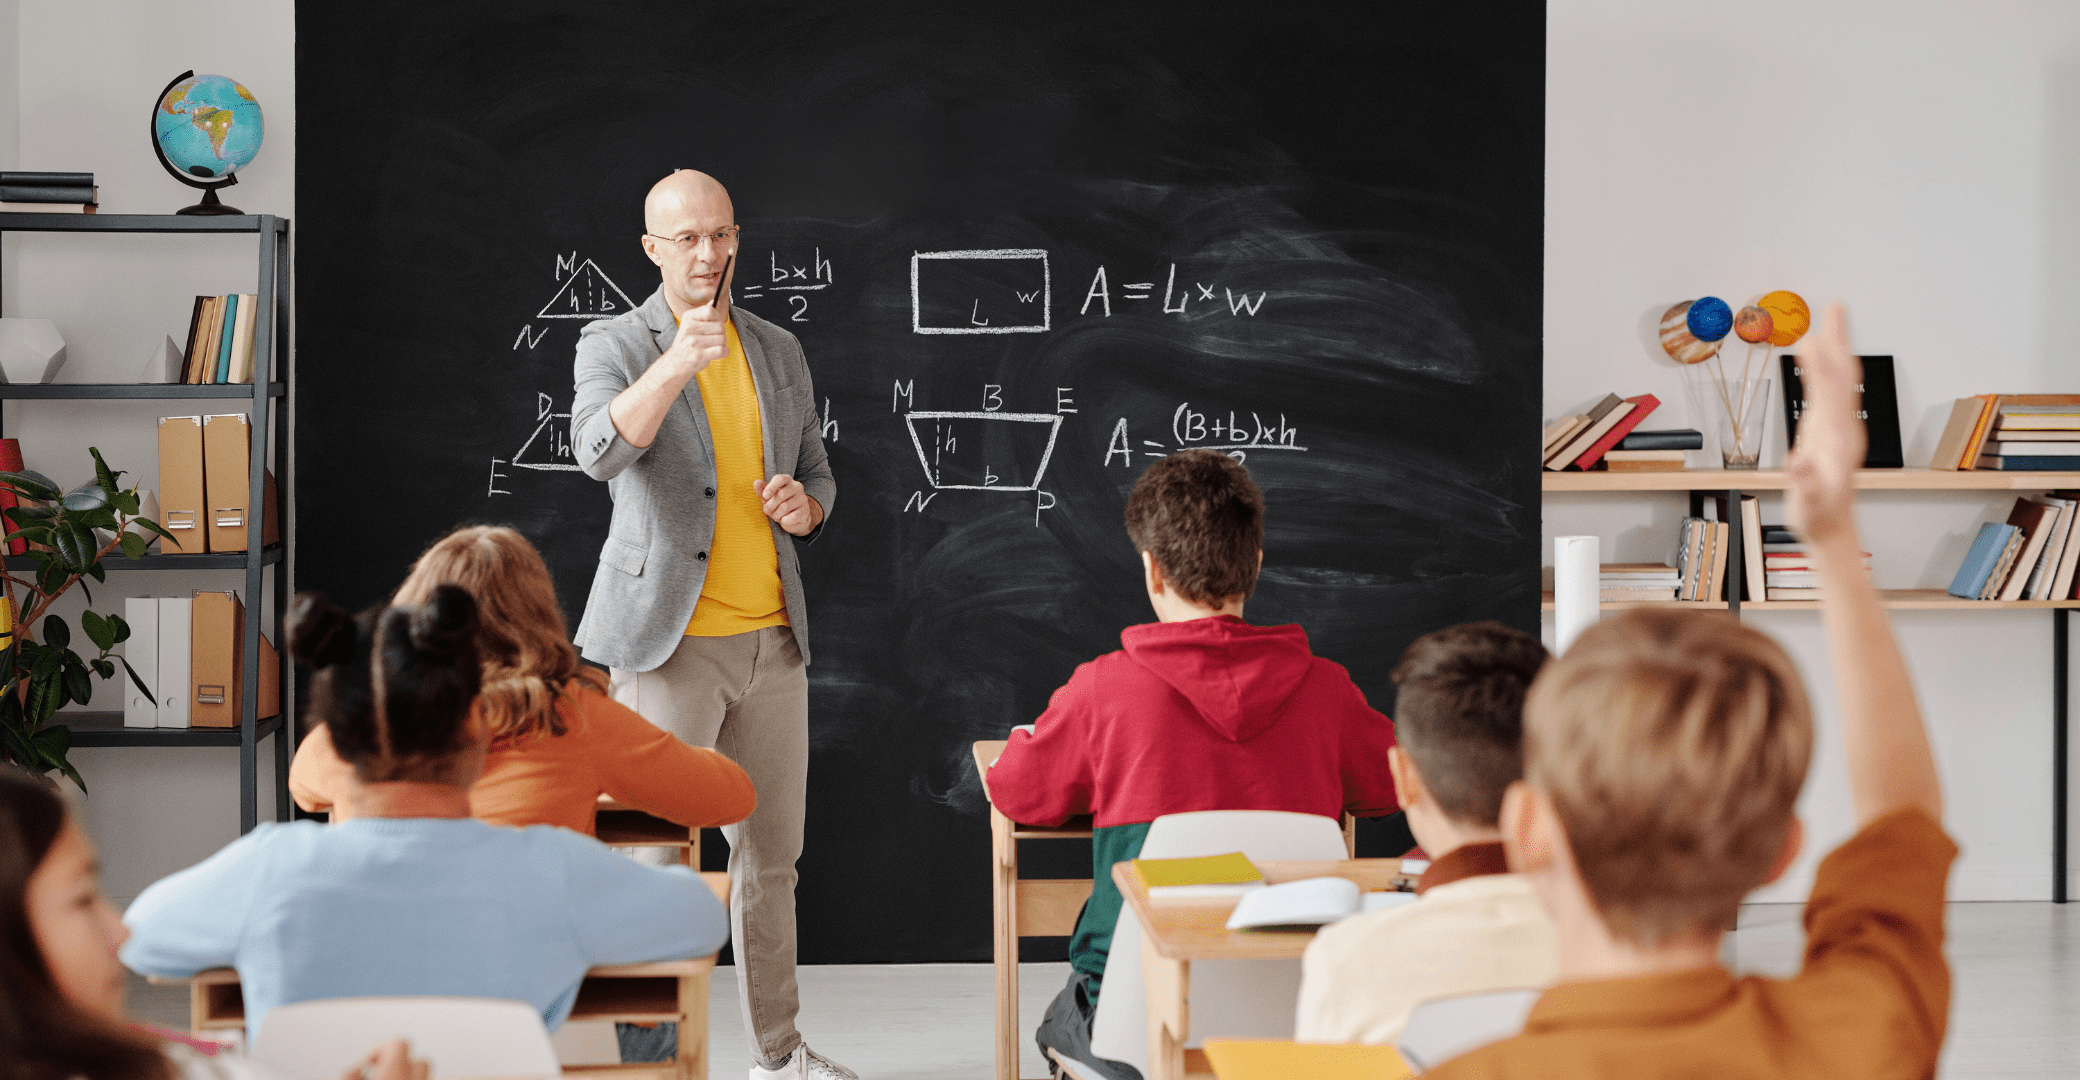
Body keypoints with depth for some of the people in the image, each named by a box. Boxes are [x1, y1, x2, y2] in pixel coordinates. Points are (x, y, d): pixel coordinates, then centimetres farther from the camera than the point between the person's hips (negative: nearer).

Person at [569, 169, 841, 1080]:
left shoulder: (779, 353, 12)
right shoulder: (614, 345, -4)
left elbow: (817, 475, 21)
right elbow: (599, 450, -24)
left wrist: (805, 507, -2)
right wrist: (677, 361, -36)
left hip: (772, 638, 5)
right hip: (668, 640, -5)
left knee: (771, 853, 13)